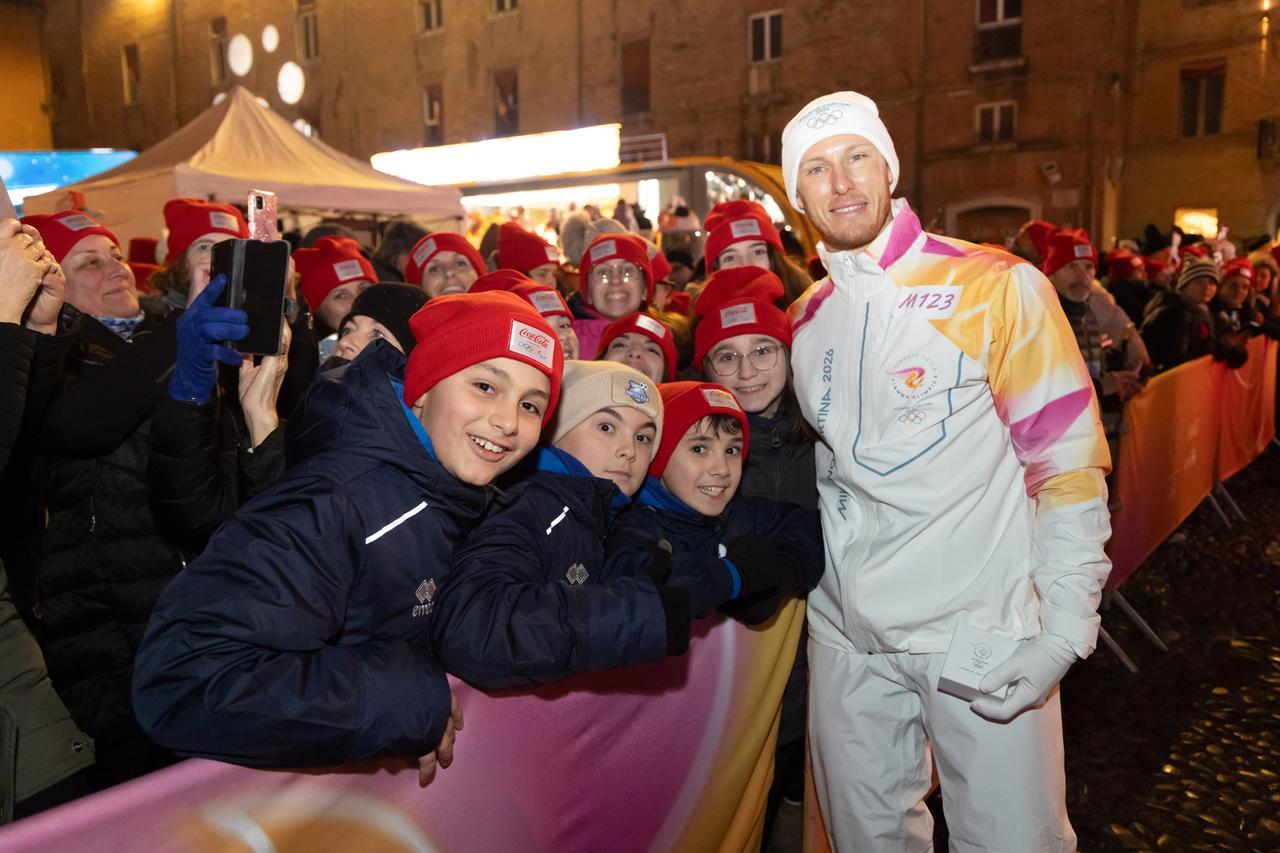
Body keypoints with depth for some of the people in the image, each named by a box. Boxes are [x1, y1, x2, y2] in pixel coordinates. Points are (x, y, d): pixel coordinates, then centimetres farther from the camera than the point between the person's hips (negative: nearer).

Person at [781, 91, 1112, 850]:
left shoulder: (996, 287, -9)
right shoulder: (807, 319, 7)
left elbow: (1070, 467, -10)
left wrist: (1065, 630, -16)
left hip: (980, 634, -4)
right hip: (848, 637, 5)